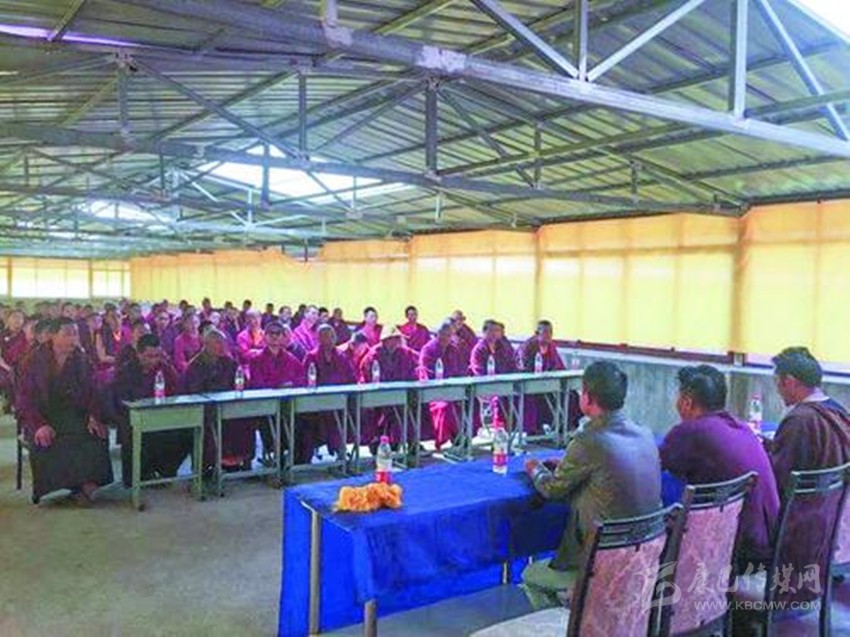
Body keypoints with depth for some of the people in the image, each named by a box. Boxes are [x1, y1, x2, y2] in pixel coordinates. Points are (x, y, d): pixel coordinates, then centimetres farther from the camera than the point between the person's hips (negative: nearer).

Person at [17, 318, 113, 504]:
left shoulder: (82, 360, 6)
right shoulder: (36, 361, -2)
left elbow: (92, 393, 8)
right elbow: (25, 398, -5)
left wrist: (92, 417, -12)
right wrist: (39, 425, -21)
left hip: (73, 416, 2)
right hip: (42, 417, -2)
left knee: (96, 434, -27)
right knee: (45, 440, -32)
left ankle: (89, 482, -21)